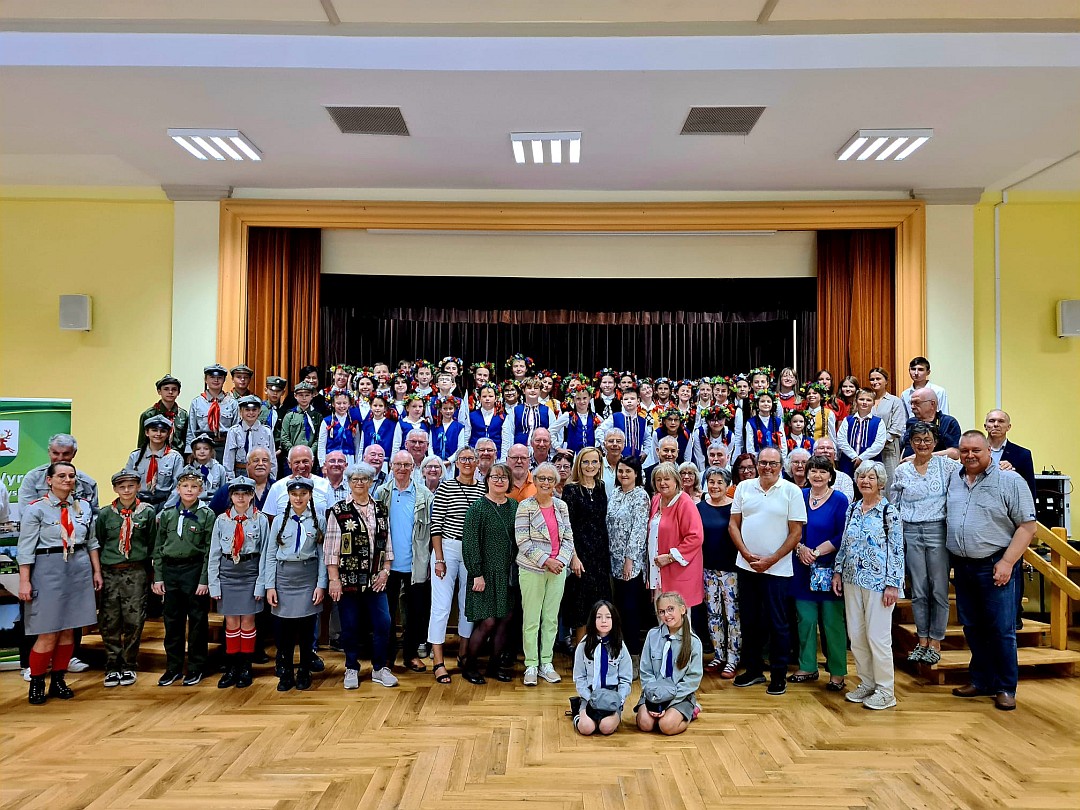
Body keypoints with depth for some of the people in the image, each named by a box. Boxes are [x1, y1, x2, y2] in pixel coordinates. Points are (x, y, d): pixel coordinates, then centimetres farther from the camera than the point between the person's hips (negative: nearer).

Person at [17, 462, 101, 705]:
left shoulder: (83, 506, 7)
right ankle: (36, 684, 15)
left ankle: (58, 680, 22)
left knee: (68, 630, 9)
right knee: (49, 633, -2)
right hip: (48, 570, -4)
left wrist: (97, 571, 11)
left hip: (80, 569, 4)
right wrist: (24, 582, -10)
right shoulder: (37, 509, -5)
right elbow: (26, 548, -6)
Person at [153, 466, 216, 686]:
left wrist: (204, 580, -11)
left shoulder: (207, 515, -4)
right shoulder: (167, 514, 6)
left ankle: (196, 668, 17)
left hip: (195, 570, -3)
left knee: (197, 621, 5)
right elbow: (158, 547, 9)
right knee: (172, 621, 10)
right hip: (170, 571, 3)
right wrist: (157, 577, 3)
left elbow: (209, 551, -6)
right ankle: (173, 667, 22)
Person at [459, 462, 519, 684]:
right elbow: (470, 543, -11)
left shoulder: (514, 506, 8)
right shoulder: (478, 508, -8)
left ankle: (495, 665, 22)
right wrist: (477, 574, -14)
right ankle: (469, 665, 12)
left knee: (505, 619, 6)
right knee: (487, 621, -6)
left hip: (508, 573, 5)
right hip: (486, 573, -5)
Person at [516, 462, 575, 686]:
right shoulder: (525, 506, -7)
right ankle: (531, 666, 13)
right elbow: (522, 541, -11)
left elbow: (568, 538, 8)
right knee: (531, 619, 2)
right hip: (532, 569, -4)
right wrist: (545, 561, -15)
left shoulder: (562, 506, 7)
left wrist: (561, 560, -9)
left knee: (551, 618, 10)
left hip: (558, 570, 4)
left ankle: (546, 663, 21)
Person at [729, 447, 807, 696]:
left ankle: (779, 675, 16)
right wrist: (747, 554, -6)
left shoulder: (792, 491, -5)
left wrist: (770, 560, -11)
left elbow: (796, 533, -6)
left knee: (776, 623, 2)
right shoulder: (744, 488, 4)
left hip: (776, 569, -3)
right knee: (749, 621, 12)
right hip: (746, 566, 4)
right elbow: (733, 524, 6)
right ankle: (753, 669, 26)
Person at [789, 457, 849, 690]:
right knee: (805, 619, 9)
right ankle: (807, 667, 22)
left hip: (829, 569, -3)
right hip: (803, 568, 4)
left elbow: (842, 536, -8)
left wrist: (816, 552, -13)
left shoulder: (839, 500, -4)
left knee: (832, 621, 0)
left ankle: (838, 673, 12)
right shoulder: (800, 496, 6)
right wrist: (800, 548, -9)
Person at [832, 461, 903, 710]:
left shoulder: (889, 512, -8)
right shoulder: (852, 509, 9)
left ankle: (885, 690, 12)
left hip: (878, 582, -6)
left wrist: (892, 585, -13)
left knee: (878, 636, -2)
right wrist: (837, 572, 10)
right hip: (852, 580, 6)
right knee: (855, 635, 10)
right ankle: (866, 683, 24)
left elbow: (897, 551, -9)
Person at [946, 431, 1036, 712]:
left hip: (995, 566, -5)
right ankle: (981, 680, 25)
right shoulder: (953, 481, 9)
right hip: (963, 566, 5)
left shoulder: (1010, 481, -7)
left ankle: (1006, 688, 12)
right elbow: (947, 518, 22)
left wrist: (1007, 562, -15)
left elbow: (1027, 526, -9)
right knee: (972, 628, 12)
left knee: (1001, 630, -1)